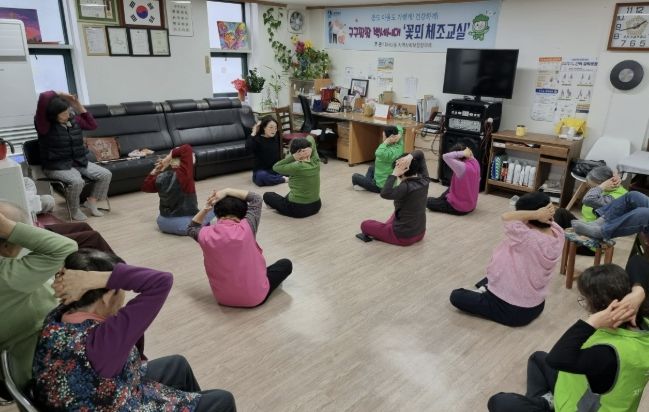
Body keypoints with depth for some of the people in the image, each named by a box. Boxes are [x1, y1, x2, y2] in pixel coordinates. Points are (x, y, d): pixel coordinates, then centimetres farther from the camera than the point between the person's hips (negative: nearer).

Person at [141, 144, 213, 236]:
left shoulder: (160, 177, -3)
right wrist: (169, 156, -17)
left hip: (163, 224, 6)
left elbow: (145, 187, 16)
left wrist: (154, 171, 10)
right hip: (183, 225, -6)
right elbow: (187, 149, -23)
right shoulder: (183, 173, -21)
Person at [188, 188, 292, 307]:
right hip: (254, 297, -5)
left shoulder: (206, 235, -15)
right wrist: (227, 191, -7)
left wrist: (205, 209, -2)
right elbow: (256, 198, -6)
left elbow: (191, 228, 12)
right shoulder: (246, 229, -23)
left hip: (223, 298, 5)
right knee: (286, 264, 17)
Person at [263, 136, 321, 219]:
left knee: (267, 195, 16)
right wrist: (310, 150, -14)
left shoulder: (297, 167, -26)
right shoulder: (316, 162, -8)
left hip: (298, 209, -7)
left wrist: (293, 157, -20)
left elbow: (275, 167, -11)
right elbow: (310, 138, 6)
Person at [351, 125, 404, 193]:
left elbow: (379, 153, -56)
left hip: (382, 187, -8)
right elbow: (399, 129, 9)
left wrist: (386, 142, -40)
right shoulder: (399, 146, -9)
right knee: (371, 168, 35)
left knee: (355, 176, 12)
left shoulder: (389, 152, -32)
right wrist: (399, 136, -13)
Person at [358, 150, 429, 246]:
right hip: (420, 233, 7)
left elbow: (385, 194, -43)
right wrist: (410, 157, -18)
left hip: (404, 236, -7)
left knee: (365, 225, 10)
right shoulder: (424, 180, -6)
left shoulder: (407, 187, -26)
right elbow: (420, 154, 4)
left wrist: (394, 174, -34)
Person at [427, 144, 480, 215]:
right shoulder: (475, 162, -6)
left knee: (428, 202, 6)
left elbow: (445, 156, -32)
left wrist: (463, 153, -27)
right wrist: (469, 153, -4)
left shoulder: (462, 167, -31)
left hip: (460, 208, -8)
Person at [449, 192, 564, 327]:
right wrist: (546, 214, -18)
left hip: (512, 310, -8)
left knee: (456, 296, 6)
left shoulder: (528, 239, -36)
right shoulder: (558, 233, -13)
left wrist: (536, 214, -30)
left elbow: (507, 216, -26)